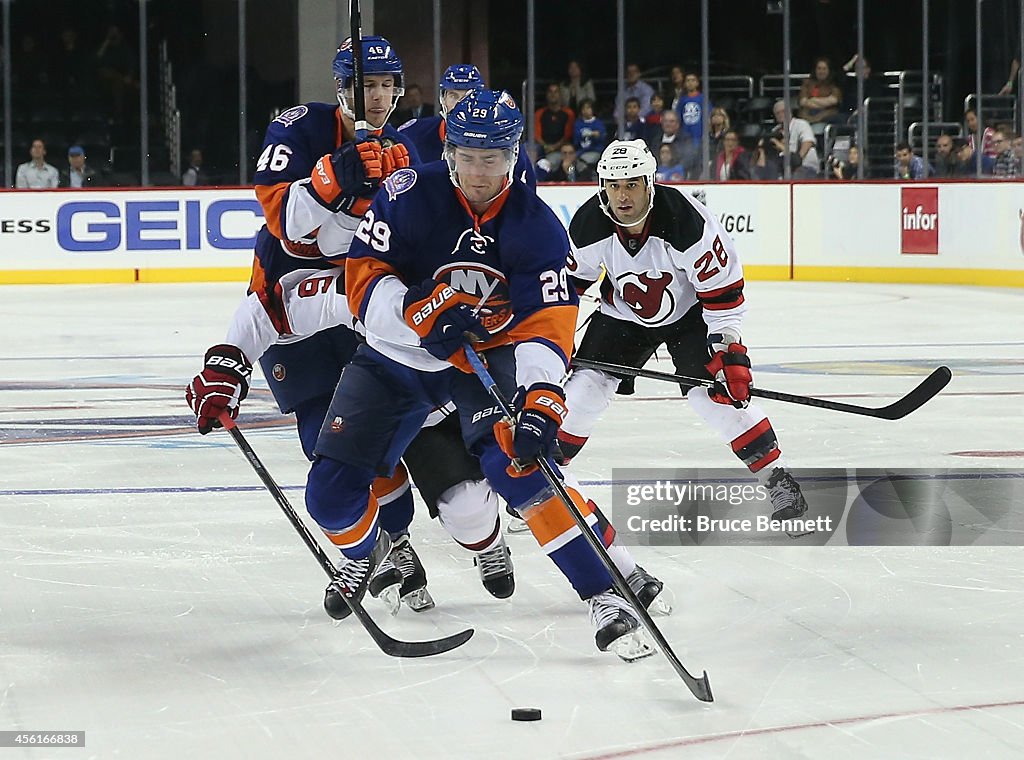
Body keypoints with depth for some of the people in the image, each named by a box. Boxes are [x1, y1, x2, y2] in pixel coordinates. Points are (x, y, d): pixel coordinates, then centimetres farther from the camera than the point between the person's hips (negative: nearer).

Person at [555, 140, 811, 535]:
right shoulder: (588, 226, -21)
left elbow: (724, 291, -24)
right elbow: (570, 281, -1)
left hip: (689, 312, -3)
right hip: (623, 315, 4)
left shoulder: (688, 221, -33)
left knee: (716, 390, -19)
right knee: (585, 387, -6)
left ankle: (777, 478, -9)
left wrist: (728, 352, -26)